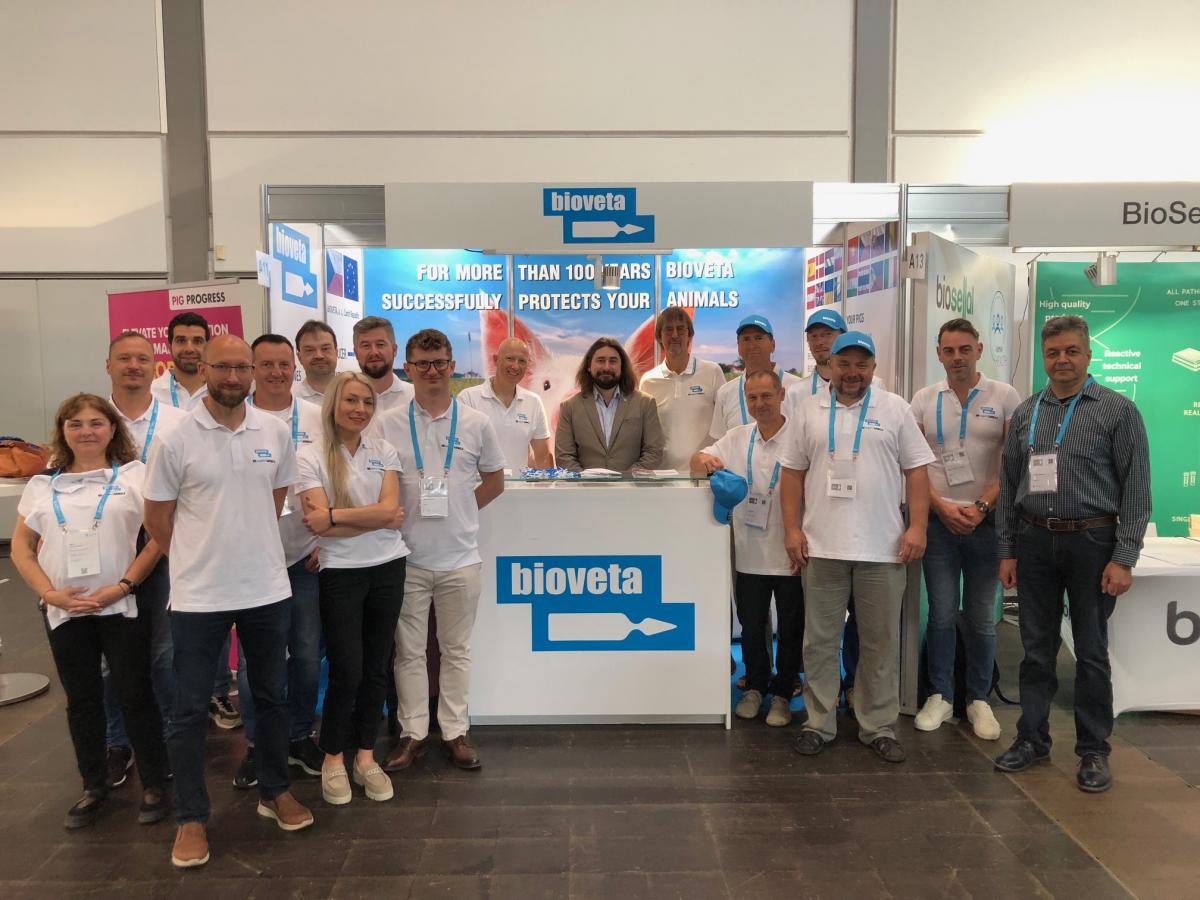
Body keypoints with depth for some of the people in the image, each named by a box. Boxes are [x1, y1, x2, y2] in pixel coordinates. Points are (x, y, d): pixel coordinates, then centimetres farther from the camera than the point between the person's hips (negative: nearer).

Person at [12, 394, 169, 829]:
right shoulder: (42, 485, 8)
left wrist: (123, 585, -14)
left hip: (122, 606, -3)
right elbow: (21, 548, 8)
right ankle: (93, 786, 28)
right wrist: (50, 593, -7)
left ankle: (154, 784, 17)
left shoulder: (135, 475, -3)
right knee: (81, 699, 13)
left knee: (135, 695, 3)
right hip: (64, 611, 4)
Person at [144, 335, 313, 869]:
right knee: (189, 710, 6)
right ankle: (191, 818, 22)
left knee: (271, 697, 15)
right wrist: (200, 559, 6)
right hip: (198, 596, -3)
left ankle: (275, 791, 33)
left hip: (267, 589, 3)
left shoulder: (275, 433, 0)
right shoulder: (176, 440, -9)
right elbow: (157, 521, -1)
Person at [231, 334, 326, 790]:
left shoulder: (316, 418, 3)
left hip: (306, 557, 2)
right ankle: (256, 743, 24)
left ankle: (299, 736, 27)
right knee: (252, 658, 7)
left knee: (307, 655, 10)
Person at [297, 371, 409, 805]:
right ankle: (333, 760, 20)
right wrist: (377, 518, -14)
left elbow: (390, 509, -9)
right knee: (346, 671, -1)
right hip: (340, 573, -3)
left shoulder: (384, 451, 4)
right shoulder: (311, 456, -6)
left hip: (387, 568, 3)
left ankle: (365, 756, 25)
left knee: (376, 668, 10)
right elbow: (318, 524, -15)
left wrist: (335, 516, -16)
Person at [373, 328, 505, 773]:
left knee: (456, 649, 10)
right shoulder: (388, 424, 0)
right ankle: (413, 733, 21)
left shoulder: (476, 423, 1)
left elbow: (494, 481, 10)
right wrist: (394, 517, -5)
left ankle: (455, 732, 21)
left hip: (459, 557, 0)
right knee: (409, 650, 9)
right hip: (406, 557, 0)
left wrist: (458, 510, 3)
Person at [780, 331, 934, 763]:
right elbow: (793, 472, 7)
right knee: (820, 639, 8)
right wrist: (792, 528, 0)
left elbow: (916, 470, 2)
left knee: (881, 642, 8)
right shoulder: (809, 410, 6)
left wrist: (917, 527, -6)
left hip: (883, 548, 0)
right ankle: (819, 724, 21)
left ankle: (879, 727, 21)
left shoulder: (895, 409, 4)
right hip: (821, 547, 1)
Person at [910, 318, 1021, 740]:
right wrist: (942, 507, -8)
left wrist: (980, 507, -11)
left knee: (981, 617, 9)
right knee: (941, 614, 6)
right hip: (938, 520, 1)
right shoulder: (924, 400, 4)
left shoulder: (1004, 397, 0)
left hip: (987, 521, -1)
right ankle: (940, 696, 18)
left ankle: (978, 700, 21)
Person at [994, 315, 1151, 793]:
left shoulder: (1118, 410, -3)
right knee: (1036, 648, 10)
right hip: (1035, 541, 3)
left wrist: (1123, 558, -11)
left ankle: (1094, 751, 19)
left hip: (1092, 542, -3)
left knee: (1091, 652, 7)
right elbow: (1008, 485, 10)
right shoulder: (1025, 413, 8)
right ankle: (1032, 739, 22)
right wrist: (1007, 551, 6)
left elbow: (1136, 490, -6)